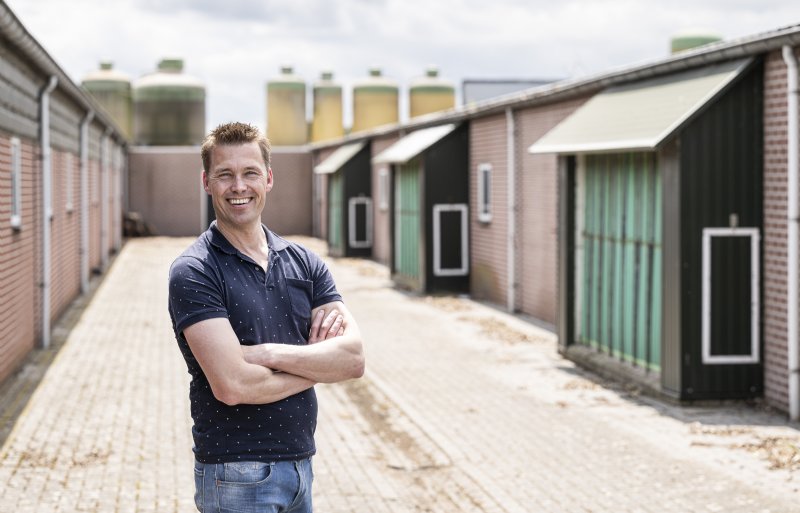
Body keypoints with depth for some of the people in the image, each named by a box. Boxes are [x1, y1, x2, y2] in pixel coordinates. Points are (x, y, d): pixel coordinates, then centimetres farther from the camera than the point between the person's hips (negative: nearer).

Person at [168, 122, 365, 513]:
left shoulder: (304, 262, 7)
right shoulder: (193, 272, -11)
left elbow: (353, 359, -4)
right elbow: (233, 385, -22)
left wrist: (269, 354, -18)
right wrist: (317, 365, -7)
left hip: (300, 463, 6)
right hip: (237, 476, -5)